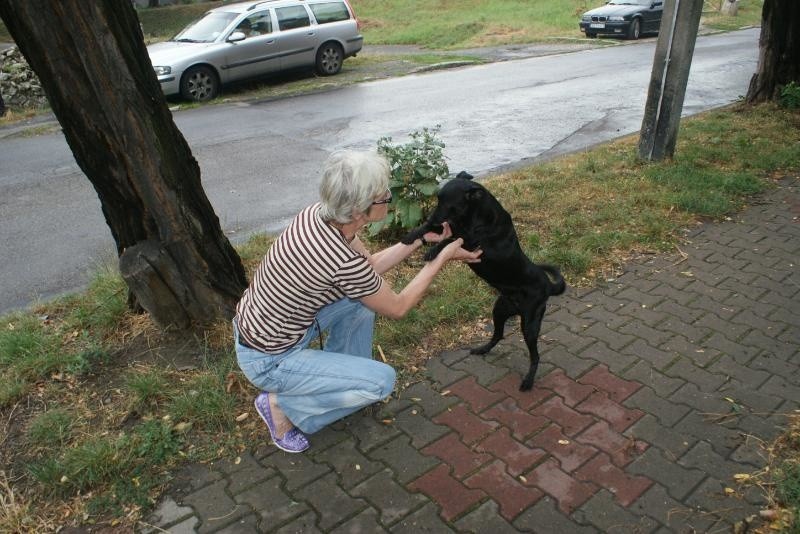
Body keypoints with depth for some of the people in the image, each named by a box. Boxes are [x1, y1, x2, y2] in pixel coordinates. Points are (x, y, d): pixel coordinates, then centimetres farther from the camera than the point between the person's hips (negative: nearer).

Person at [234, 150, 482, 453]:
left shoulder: (320, 214, -10)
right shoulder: (344, 263, -33)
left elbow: (369, 266, 8)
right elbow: (398, 308, -13)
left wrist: (422, 239, 4)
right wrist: (443, 257, -7)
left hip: (253, 323, 8)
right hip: (268, 360, -8)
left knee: (365, 293, 10)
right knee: (383, 381, -5)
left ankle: (339, 375, 25)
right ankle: (282, 405, 4)